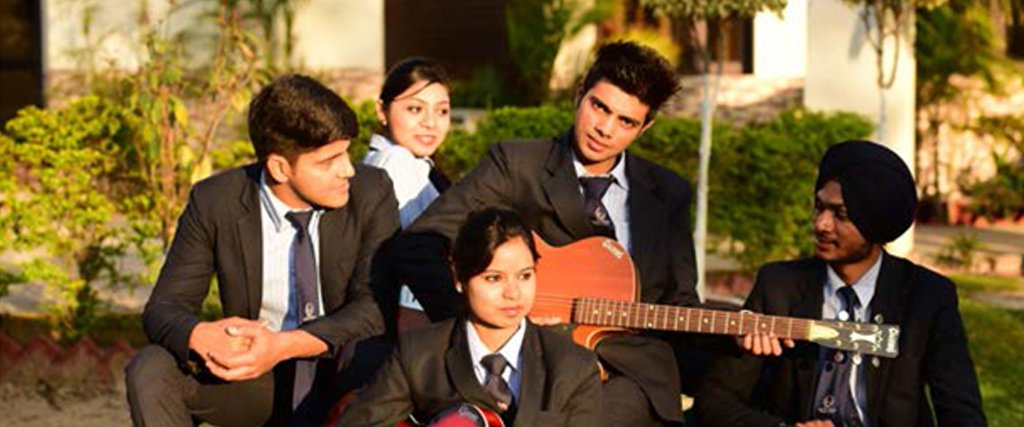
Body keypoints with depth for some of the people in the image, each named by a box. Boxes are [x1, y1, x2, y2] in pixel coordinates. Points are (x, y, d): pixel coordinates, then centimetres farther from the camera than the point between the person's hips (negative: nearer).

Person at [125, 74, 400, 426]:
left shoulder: (371, 192, -11)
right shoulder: (214, 202, -9)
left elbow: (377, 305, -15)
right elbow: (162, 310, -7)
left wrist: (285, 345, -31)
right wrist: (203, 336, -33)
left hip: (346, 375, -1)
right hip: (257, 382, 2)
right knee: (149, 369, -23)